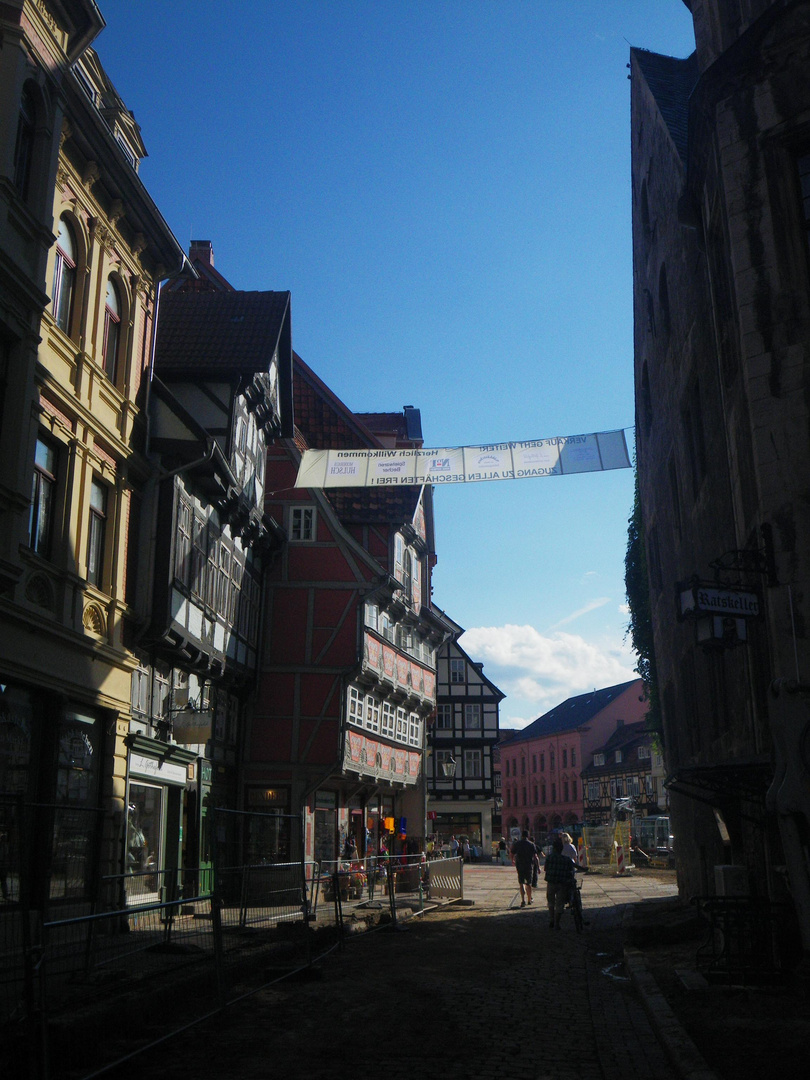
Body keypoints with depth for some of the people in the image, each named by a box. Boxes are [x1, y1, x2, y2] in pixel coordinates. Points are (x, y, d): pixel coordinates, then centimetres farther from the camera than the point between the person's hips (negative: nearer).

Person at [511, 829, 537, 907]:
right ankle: (529, 900, 25)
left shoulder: (516, 843, -1)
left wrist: (513, 861, 26)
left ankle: (523, 900, -17)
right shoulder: (531, 844, -2)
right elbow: (535, 856, -6)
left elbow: (512, 854, 6)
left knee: (521, 883, -1)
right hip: (529, 866, 1)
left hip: (520, 866, -1)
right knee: (529, 883, 15)